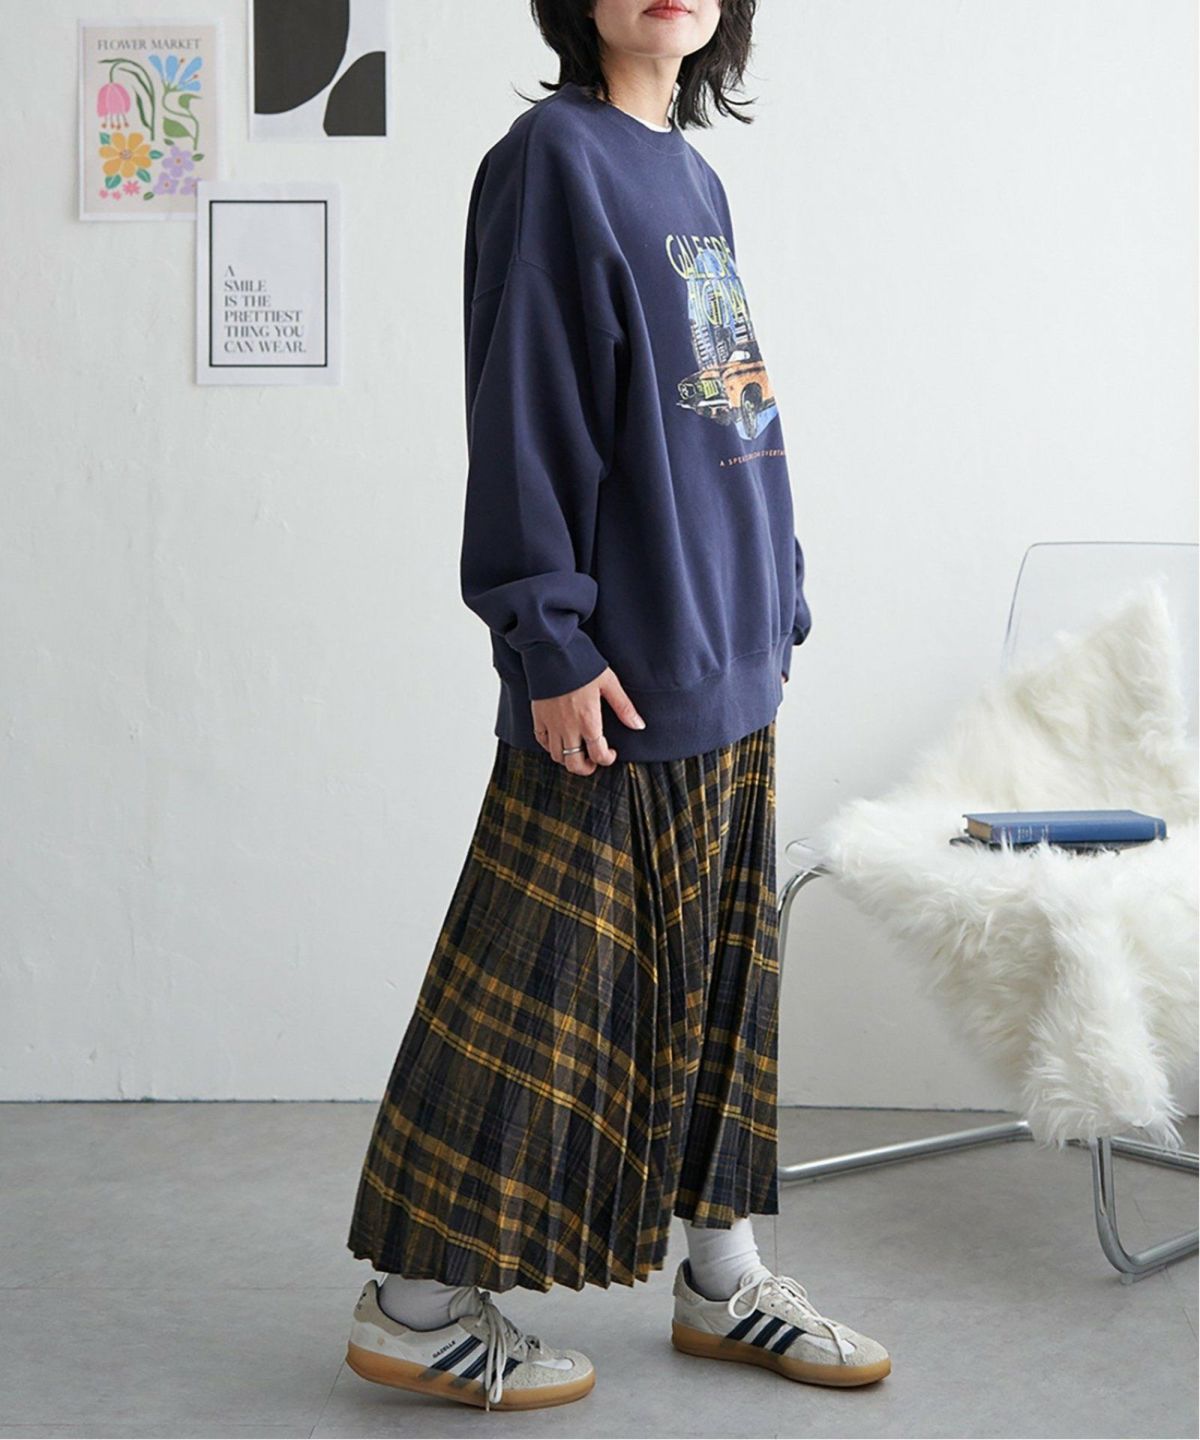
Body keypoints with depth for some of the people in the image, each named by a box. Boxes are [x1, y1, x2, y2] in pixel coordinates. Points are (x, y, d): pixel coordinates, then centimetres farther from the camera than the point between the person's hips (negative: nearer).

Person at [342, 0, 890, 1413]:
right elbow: (523, 407, -14)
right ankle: (414, 1299, 11)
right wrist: (549, 637, -17)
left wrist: (773, 599, 15)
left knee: (721, 974, 14)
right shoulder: (554, 155, -8)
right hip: (618, 675, -8)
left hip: (729, 671, 8)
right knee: (543, 979, -2)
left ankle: (721, 1274, 26)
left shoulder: (692, 178, 16)